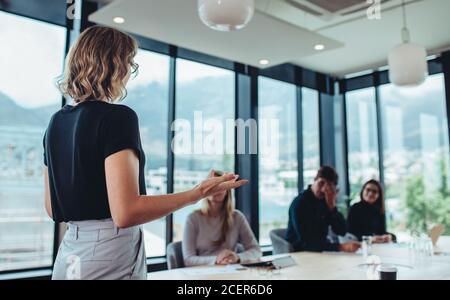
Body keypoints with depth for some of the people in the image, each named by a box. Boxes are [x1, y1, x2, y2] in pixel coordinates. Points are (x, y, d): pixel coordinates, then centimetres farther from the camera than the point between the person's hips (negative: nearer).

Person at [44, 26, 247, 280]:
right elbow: (125, 213, -23)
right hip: (110, 258, -7)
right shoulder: (117, 117, -16)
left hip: (70, 253, 7)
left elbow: (53, 208, 12)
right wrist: (197, 194, -18)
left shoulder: (57, 122, 7)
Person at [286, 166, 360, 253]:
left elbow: (341, 231, -2)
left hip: (320, 250, 7)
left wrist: (332, 206, -15)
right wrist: (340, 247, -33)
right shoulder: (299, 203, -18)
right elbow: (307, 242, -26)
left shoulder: (325, 200, 3)